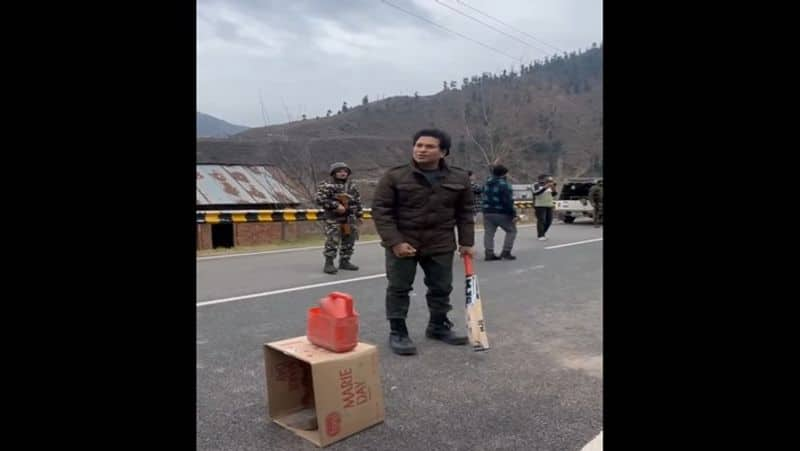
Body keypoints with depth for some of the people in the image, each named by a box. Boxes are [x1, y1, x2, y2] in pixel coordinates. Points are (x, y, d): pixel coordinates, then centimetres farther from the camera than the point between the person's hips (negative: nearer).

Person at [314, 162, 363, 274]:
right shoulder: (326, 186, -5)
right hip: (334, 219, -6)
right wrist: (336, 205, -20)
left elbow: (358, 202, 21)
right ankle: (329, 263, -3)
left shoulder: (352, 186, 15)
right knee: (332, 241, -10)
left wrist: (359, 215, 17)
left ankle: (344, 262, 20)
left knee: (349, 241, 9)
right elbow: (319, 199, -16)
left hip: (350, 219, 6)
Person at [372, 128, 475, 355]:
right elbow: (381, 210, -10)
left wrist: (466, 242, 4)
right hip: (402, 243, -2)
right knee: (398, 289, 3)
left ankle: (438, 326, 32)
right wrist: (394, 242, -18)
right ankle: (397, 333, 16)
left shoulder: (459, 178, 1)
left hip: (441, 244, 3)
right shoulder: (394, 176, -9)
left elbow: (465, 212, 9)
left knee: (441, 288, 12)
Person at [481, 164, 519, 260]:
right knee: (511, 231, 8)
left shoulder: (488, 182, 8)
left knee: (489, 233, 6)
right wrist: (514, 214, -15)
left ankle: (489, 254, 1)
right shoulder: (504, 184, -13)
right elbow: (508, 201, -18)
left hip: (487, 212, 6)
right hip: (501, 213, -6)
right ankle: (506, 252, 2)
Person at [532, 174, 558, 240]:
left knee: (549, 220, 6)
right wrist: (545, 187, -25)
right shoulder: (536, 185, -4)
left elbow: (554, 194, 6)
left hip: (549, 205, 5)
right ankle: (541, 236, -11)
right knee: (541, 220, -12)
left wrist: (553, 187, -12)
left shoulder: (550, 186, 10)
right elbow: (536, 193, -21)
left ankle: (543, 232, 25)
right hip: (540, 205, -5)